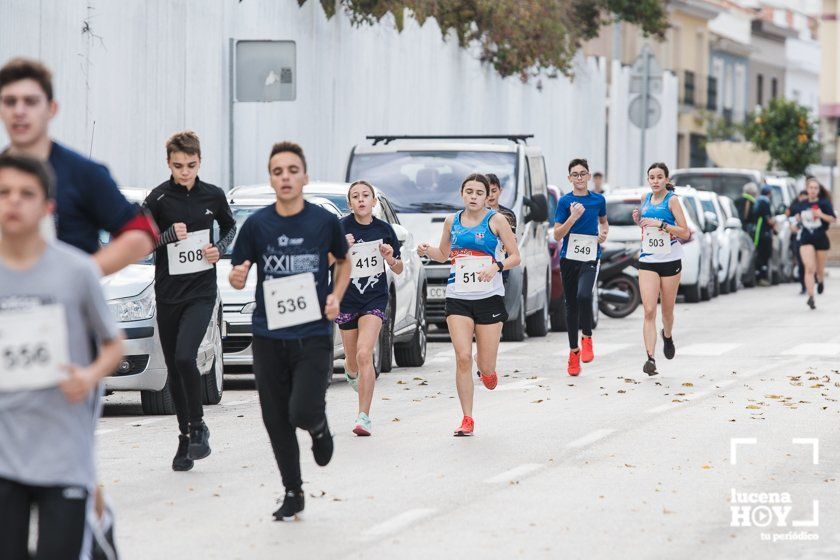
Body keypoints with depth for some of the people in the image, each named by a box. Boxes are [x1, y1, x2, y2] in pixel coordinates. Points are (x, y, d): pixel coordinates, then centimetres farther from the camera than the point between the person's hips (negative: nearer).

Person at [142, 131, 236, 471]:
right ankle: (185, 436, 20)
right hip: (167, 294, 1)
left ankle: (198, 427, -3)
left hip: (201, 292, -1)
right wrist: (168, 235, -23)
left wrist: (219, 248, 1)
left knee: (185, 357, -20)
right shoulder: (158, 198, -5)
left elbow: (230, 227, 20)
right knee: (174, 368, 7)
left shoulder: (213, 196, 2)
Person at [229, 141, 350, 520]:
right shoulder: (256, 225, 0)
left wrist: (336, 297, 0)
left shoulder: (325, 222, -1)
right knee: (276, 422, 5)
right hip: (269, 337, 2)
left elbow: (343, 262, 17)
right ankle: (292, 493, 22)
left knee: (303, 412, -16)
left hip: (313, 336, -2)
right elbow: (237, 273, 8)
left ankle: (319, 426, 22)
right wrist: (237, 277, -16)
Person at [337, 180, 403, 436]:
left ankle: (364, 417, -15)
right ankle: (351, 373, 53)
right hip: (347, 299, 1)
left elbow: (399, 270, 9)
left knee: (364, 355, -18)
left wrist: (391, 258, -12)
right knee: (353, 358, 12)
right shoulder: (341, 228, -7)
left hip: (375, 299, -1)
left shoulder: (384, 230, 0)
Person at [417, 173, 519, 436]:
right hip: (457, 298, 2)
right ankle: (467, 419, -5)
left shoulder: (496, 220, -2)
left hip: (489, 297, -2)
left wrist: (497, 266, -20)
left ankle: (485, 367, 39)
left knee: (487, 368, 0)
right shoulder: (452, 221, 8)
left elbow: (515, 257, -1)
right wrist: (427, 250, 2)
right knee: (462, 357, -12)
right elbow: (444, 254, 23)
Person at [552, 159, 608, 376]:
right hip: (568, 258, 1)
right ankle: (573, 351, 19)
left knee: (584, 295, -25)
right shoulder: (565, 201, -1)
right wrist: (573, 217, -19)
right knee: (571, 304, 7)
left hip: (590, 258, -1)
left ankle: (587, 338, -3)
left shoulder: (599, 200, 5)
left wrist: (604, 232, 5)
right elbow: (557, 235, -5)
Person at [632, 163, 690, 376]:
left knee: (667, 311, 11)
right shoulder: (646, 198, 7)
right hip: (647, 262, 3)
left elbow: (685, 233, -11)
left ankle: (667, 335, 45)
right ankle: (650, 358, -19)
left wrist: (661, 224, -22)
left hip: (670, 261, -3)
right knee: (649, 311, -12)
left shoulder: (672, 200, -7)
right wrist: (638, 220, 2)